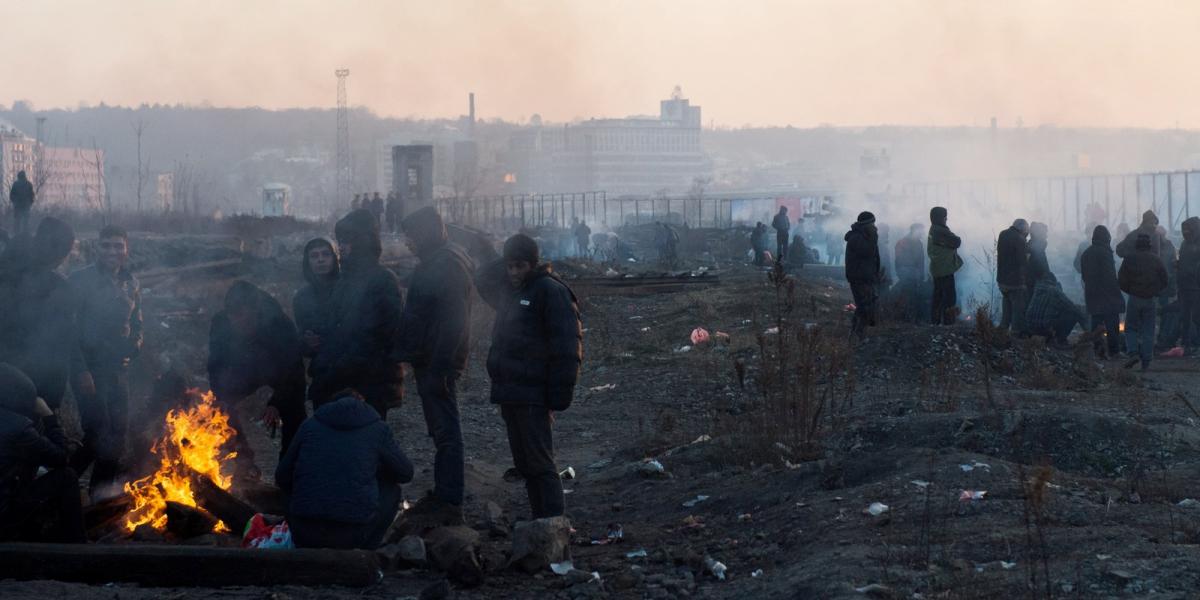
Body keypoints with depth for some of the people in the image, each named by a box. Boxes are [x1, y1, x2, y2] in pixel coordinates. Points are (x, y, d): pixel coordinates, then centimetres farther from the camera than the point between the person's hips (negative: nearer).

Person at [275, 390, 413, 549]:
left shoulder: (309, 425, 13)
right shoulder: (378, 429, 8)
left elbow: (282, 479, 18)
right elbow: (406, 473, 20)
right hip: (352, 534, -3)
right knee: (391, 490, 25)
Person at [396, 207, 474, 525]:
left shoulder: (448, 265, -18)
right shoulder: (435, 261, 15)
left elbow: (452, 322, -23)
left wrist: (438, 370, -25)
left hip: (438, 363, -11)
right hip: (429, 361, 11)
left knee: (445, 432, -7)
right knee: (441, 430, 16)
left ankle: (451, 504, -5)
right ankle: (442, 496, 25)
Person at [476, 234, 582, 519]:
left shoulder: (551, 292, -12)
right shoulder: (508, 290, 14)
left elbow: (566, 349, -16)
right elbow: (482, 279, 33)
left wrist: (557, 399, -19)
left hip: (533, 396, -9)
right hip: (509, 395, 9)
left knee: (540, 463, -10)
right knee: (524, 464, 12)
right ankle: (540, 519, 18)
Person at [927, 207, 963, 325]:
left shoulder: (933, 230, 12)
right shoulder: (941, 231, -18)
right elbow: (957, 242, -15)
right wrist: (957, 239, 5)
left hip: (936, 268, 10)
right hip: (945, 269, -10)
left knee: (938, 295, 14)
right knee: (949, 296, -8)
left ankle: (936, 320, 18)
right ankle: (948, 321, -11)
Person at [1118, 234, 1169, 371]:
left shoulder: (1129, 260, -6)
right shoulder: (1156, 260, -1)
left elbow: (1121, 282, -4)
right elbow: (1164, 281, 4)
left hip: (1134, 298, -1)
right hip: (1150, 300, 1)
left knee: (1131, 328, 10)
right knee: (1148, 330, 6)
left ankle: (1133, 353, -12)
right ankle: (1146, 362, 3)